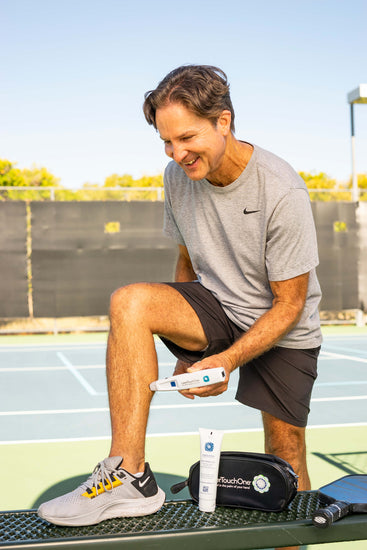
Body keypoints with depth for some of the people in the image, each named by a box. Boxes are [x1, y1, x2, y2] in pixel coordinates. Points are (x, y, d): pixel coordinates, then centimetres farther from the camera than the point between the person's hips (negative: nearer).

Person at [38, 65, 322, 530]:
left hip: (283, 333, -3)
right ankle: (129, 477, -27)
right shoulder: (178, 176, -7)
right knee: (129, 303, -25)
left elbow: (289, 304, -17)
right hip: (216, 307, 3)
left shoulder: (282, 193, -23)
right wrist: (187, 342, 5)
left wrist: (227, 360, -28)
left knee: (286, 460, -3)